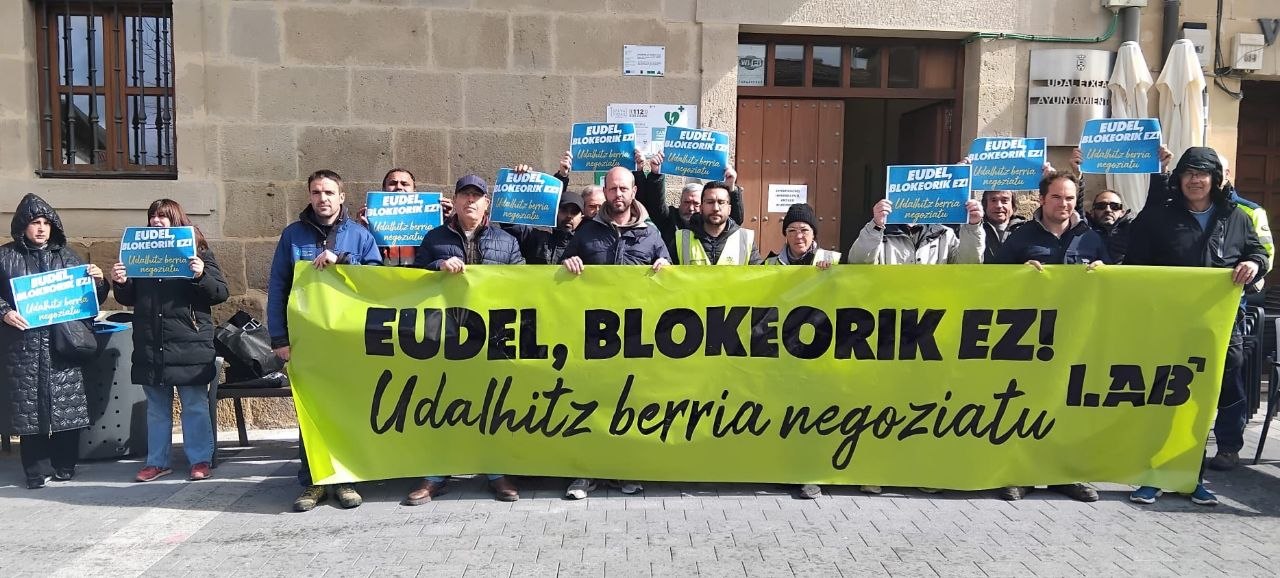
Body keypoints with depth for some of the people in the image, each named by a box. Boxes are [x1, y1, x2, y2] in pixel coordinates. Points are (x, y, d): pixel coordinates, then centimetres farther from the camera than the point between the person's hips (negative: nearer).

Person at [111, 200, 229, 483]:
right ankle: (157, 461, 21)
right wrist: (120, 283, -2)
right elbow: (130, 299, 18)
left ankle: (200, 460, 11)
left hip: (189, 343, -4)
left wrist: (201, 276, -21)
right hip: (150, 345, 4)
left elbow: (221, 293, -4)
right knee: (156, 407, 12)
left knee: (195, 406, 2)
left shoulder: (198, 252, 2)